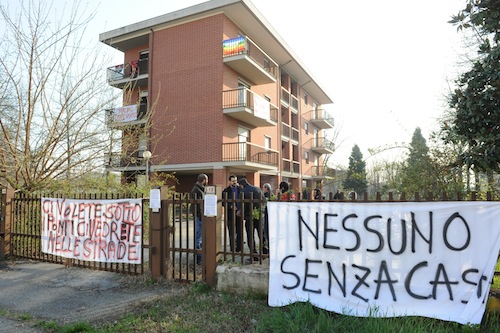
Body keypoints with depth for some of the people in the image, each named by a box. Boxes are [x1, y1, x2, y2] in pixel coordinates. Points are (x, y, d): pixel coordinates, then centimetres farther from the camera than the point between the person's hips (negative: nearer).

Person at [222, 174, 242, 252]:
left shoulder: (240, 189, 7)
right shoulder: (226, 191, 1)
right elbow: (223, 202, -2)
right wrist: (230, 206, -16)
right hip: (230, 214, -2)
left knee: (239, 231, 6)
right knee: (231, 232, 4)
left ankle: (239, 247, 15)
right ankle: (232, 248, 13)